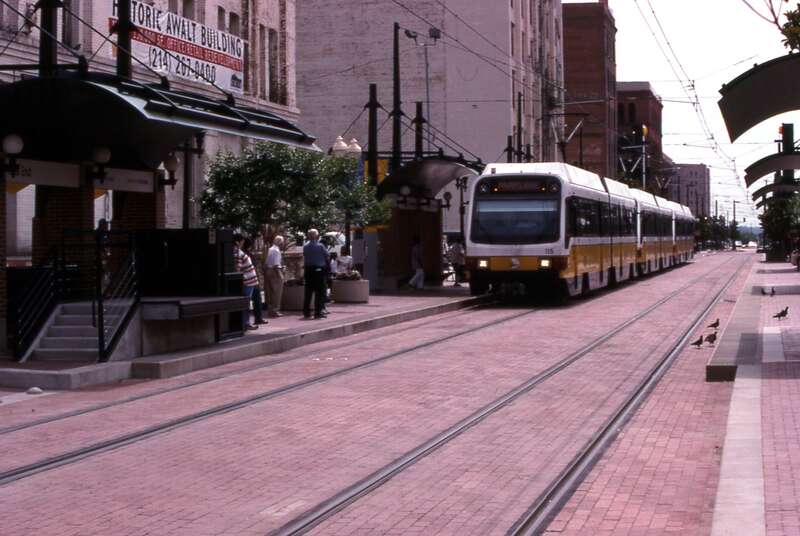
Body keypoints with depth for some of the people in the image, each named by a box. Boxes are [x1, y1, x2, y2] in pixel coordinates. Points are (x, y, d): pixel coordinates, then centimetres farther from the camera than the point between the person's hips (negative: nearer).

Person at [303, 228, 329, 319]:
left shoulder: (305, 246, 2)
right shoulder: (320, 246, -12)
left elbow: (304, 257, 5)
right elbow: (326, 255, -5)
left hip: (308, 270, 5)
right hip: (319, 270, -5)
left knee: (308, 291, 11)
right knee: (319, 292, 1)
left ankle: (306, 312, 13)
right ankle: (318, 312, -2)